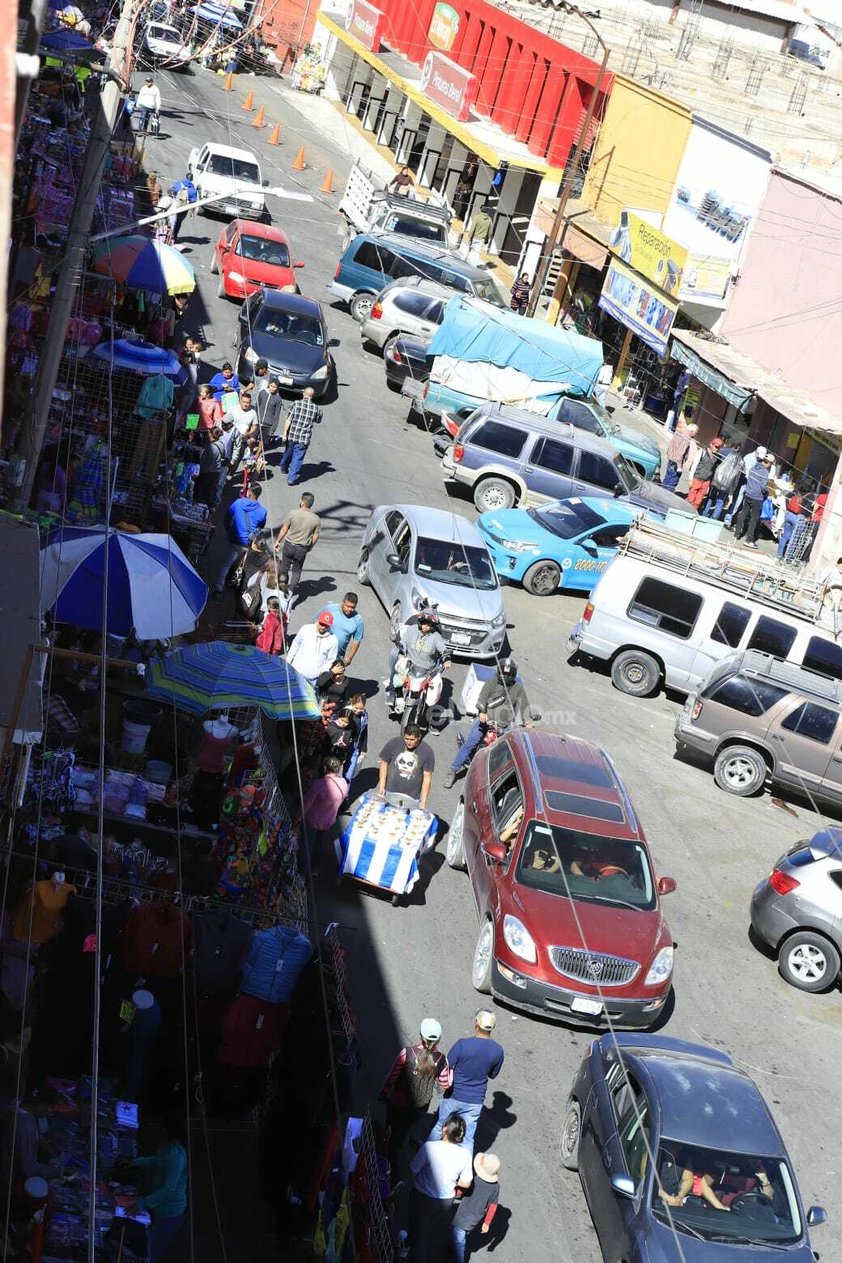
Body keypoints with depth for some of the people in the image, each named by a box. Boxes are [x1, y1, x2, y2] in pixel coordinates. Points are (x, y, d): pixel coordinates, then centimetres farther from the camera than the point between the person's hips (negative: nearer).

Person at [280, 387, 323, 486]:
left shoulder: (297, 403, -9)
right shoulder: (316, 408, -5)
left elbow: (288, 420, -10)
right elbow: (318, 421, 12)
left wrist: (285, 433, -6)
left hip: (292, 435, 1)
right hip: (304, 438, -1)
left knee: (288, 452, 24)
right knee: (298, 457, 6)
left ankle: (284, 468, 49)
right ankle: (292, 478, 6)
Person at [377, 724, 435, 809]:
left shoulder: (427, 752, -10)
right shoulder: (394, 743, -8)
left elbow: (427, 778, -7)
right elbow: (384, 763, 3)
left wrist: (423, 802, -11)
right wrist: (381, 786, -1)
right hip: (390, 793, 2)